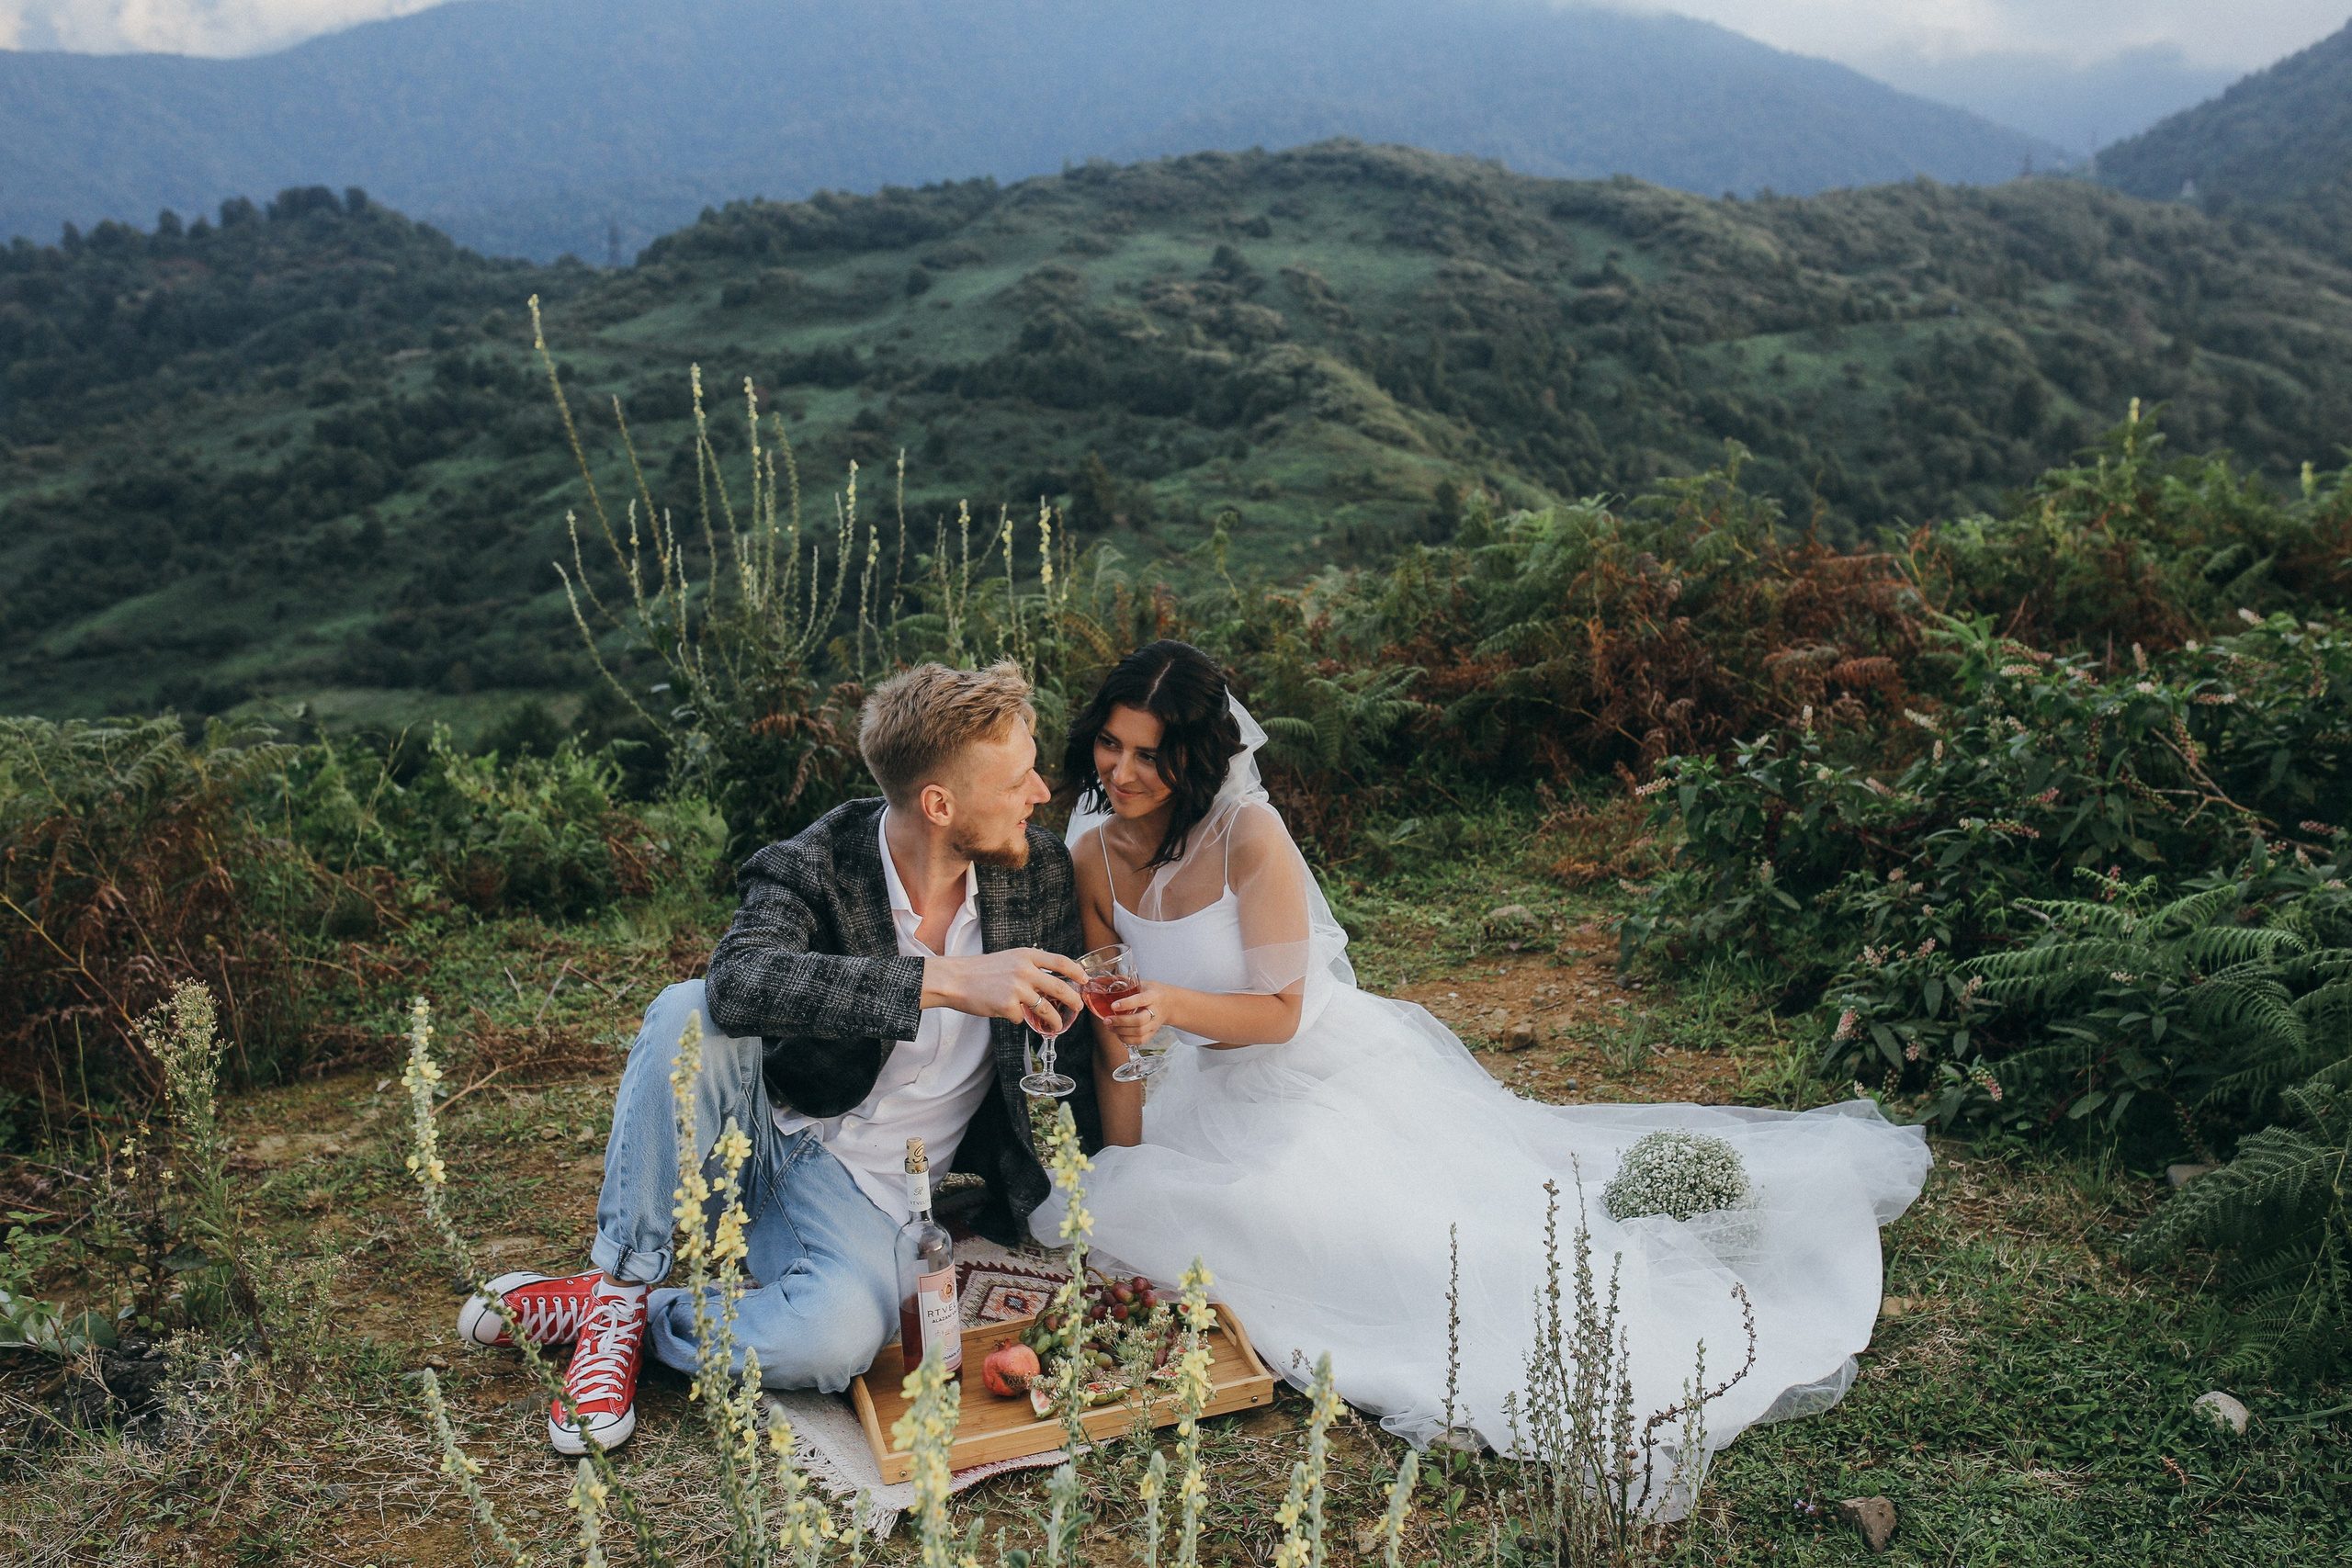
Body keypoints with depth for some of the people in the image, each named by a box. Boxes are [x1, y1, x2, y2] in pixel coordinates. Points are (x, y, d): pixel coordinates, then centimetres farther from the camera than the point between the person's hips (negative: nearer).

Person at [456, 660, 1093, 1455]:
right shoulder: (815, 865, -16)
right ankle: (621, 1279, -15)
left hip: (864, 1189, 1)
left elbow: (1067, 1043, 7)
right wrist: (947, 983, -44)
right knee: (688, 1012, -30)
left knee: (838, 1336, -33)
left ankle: (632, 1317, -6)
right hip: (751, 1140, 0)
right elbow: (737, 981, -39)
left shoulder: (1040, 870, -7)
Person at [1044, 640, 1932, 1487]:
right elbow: (1117, 1023, 3)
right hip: (1214, 1096, 7)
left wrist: (1171, 1003, -34)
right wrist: (1123, 1161, 2)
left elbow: (1280, 1012, -17)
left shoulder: (1249, 837, -22)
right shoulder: (1095, 851, -5)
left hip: (1329, 1070, -6)